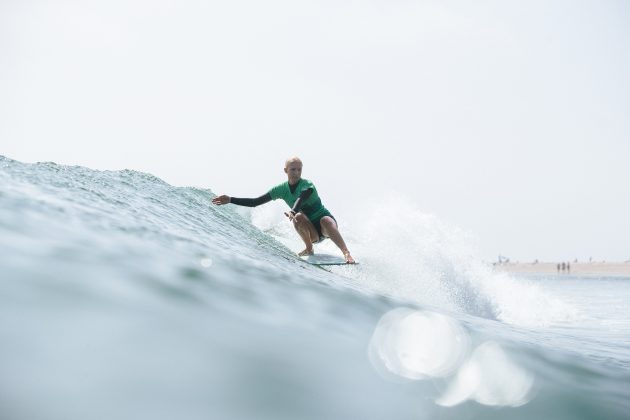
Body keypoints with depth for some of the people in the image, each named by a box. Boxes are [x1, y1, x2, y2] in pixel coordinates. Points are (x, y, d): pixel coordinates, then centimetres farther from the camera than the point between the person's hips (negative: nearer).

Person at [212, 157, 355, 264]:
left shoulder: (307, 185, -18)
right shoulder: (282, 189, -2)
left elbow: (301, 199, -41)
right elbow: (255, 202, -2)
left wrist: (292, 212, -62)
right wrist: (230, 200, -10)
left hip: (326, 220, -3)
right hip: (311, 232, 4)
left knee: (325, 221, -38)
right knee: (299, 217, -28)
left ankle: (346, 253, -46)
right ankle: (309, 249, -12)